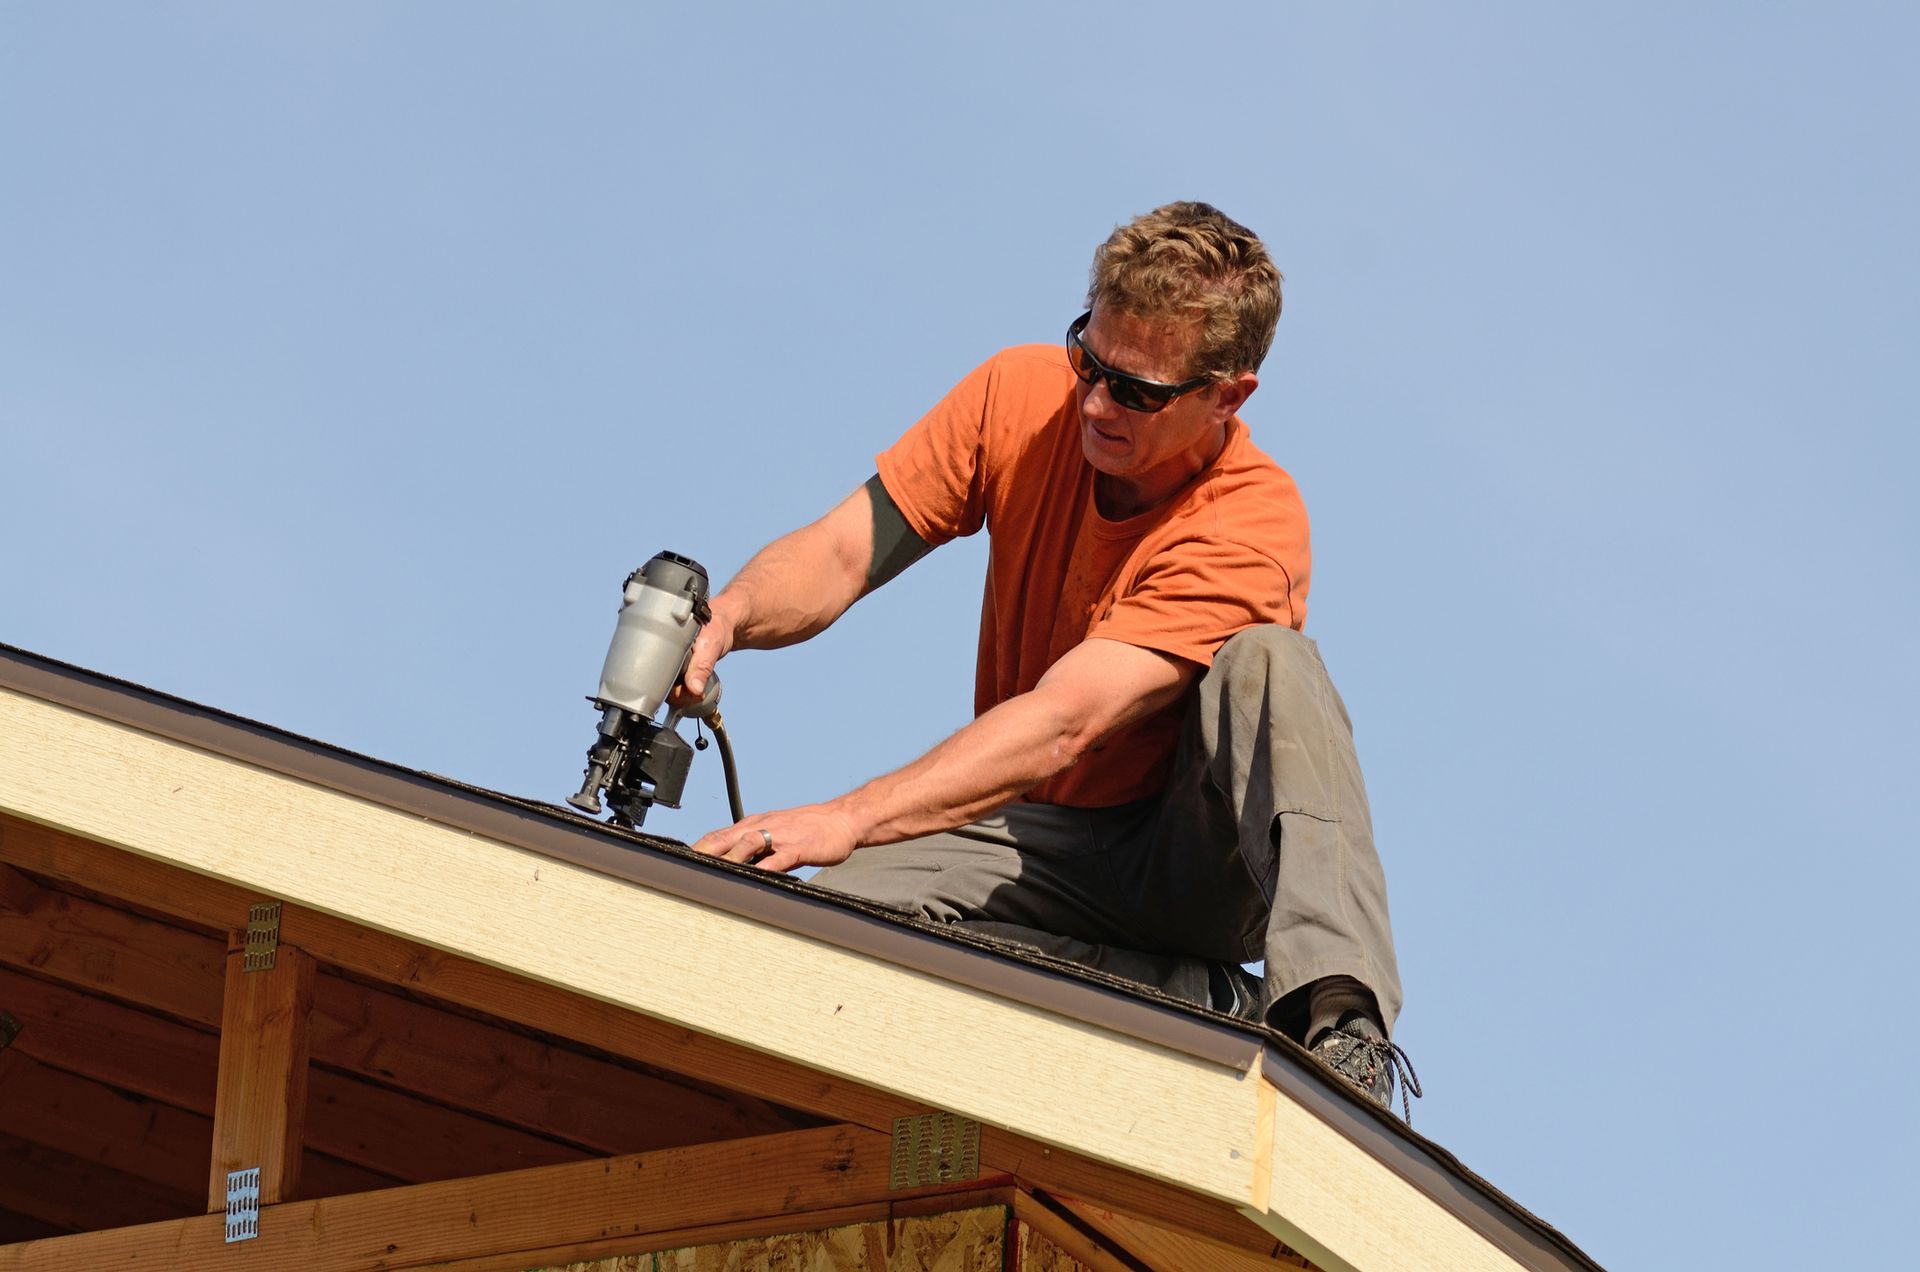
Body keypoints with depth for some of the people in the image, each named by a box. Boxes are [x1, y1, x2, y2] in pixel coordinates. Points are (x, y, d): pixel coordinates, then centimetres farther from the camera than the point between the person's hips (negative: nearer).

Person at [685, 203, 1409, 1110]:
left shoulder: (1252, 523, -25)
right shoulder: (1023, 395, -8)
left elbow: (1062, 723, -35)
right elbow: (838, 556, -8)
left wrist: (846, 820, -46)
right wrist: (729, 616, -33)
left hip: (1198, 858, -4)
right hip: (1043, 842, 4)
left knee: (1266, 663, -35)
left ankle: (1337, 1020, -43)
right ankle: (1205, 1000, -25)